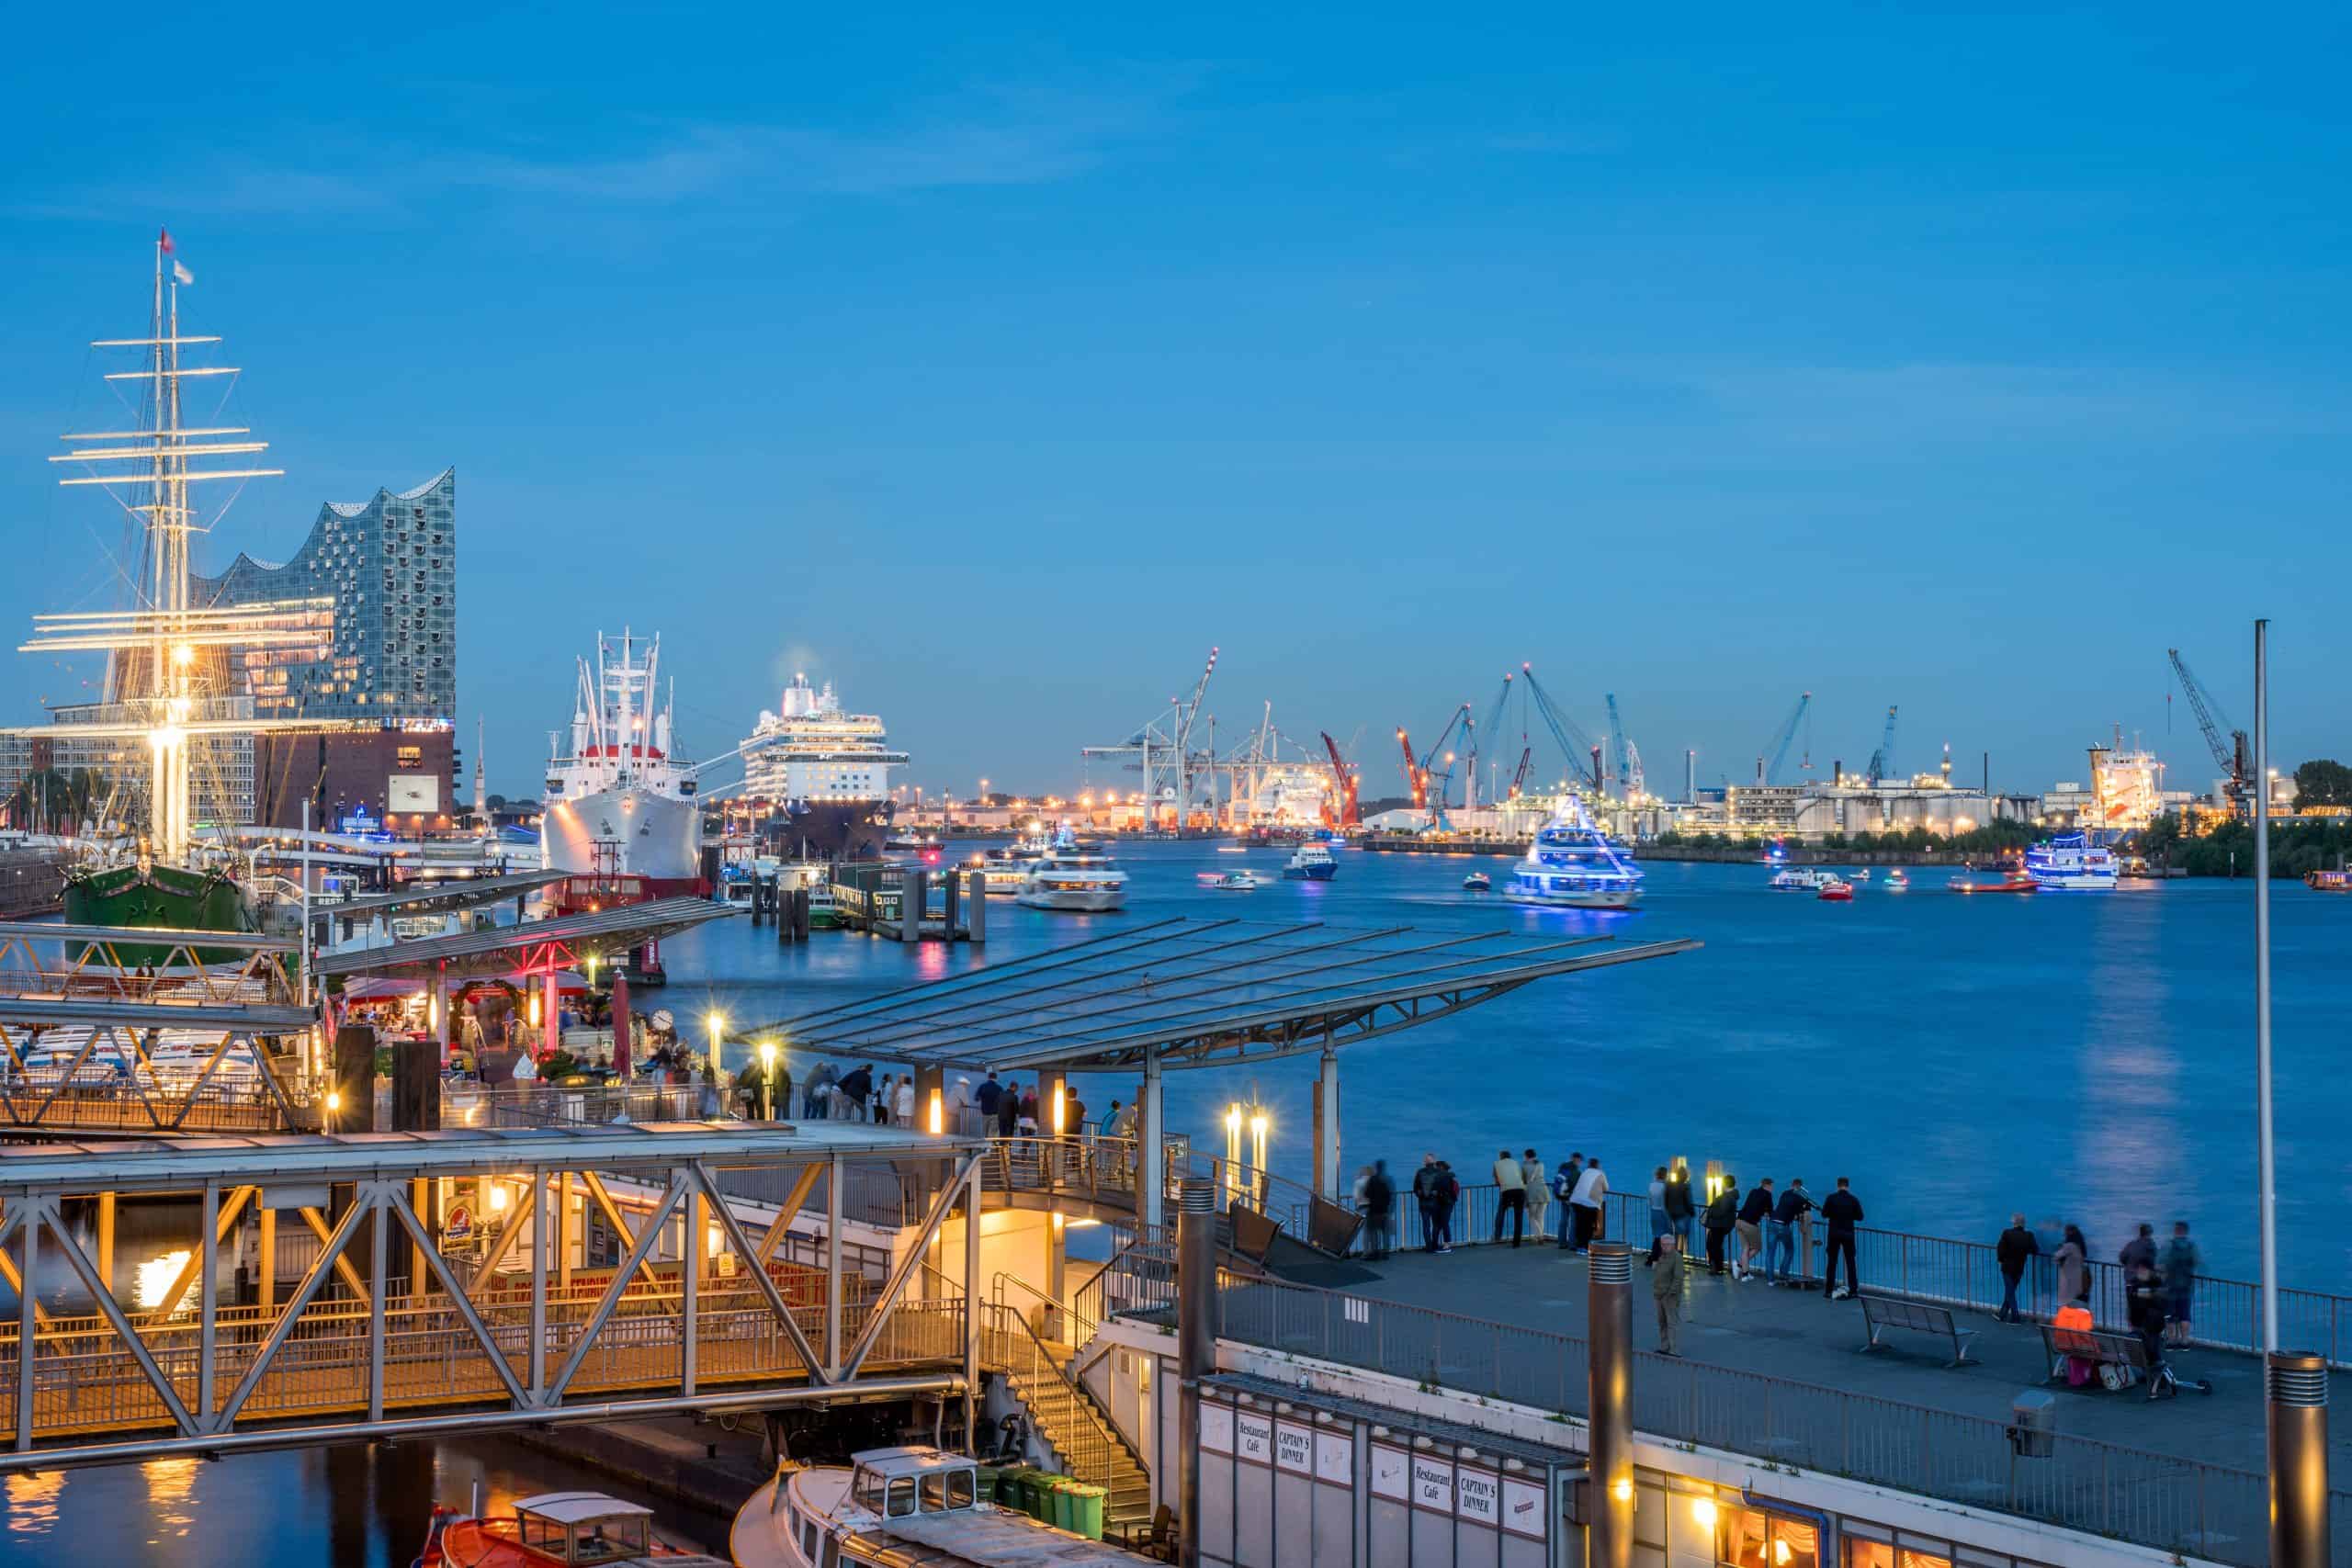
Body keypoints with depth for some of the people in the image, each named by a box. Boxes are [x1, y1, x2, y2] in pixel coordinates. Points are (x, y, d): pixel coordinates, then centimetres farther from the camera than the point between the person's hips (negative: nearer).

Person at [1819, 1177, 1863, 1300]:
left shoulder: (1831, 1198, -7)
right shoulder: (1854, 1200, -4)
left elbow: (1824, 1214, -3)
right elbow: (1859, 1217, 1)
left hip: (1834, 1234, -1)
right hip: (1848, 1234, 1)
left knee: (1831, 1262, 4)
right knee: (1850, 1262, 9)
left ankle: (1828, 1291, 1)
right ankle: (1853, 1290, 10)